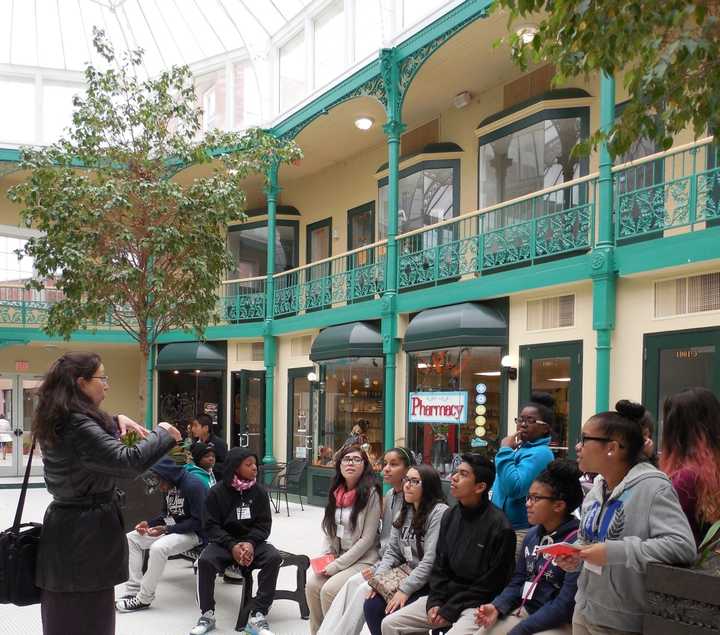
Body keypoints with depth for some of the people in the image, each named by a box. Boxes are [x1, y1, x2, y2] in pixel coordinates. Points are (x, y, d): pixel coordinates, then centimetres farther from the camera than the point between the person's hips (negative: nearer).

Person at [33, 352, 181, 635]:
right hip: (86, 531, -10)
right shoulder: (77, 427, -23)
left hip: (65, 524, 10)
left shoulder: (58, 421, 8)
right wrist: (163, 432, -13)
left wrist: (117, 421, 9)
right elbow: (129, 461, -28)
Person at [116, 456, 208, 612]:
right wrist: (149, 523, -4)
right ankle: (133, 591, -4)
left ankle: (143, 599, -17)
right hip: (172, 528, 10)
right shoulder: (169, 487, 4)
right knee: (130, 539, 2)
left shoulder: (193, 486, -21)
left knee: (158, 548, -33)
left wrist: (166, 529, -26)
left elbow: (198, 522, -23)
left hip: (193, 533, -10)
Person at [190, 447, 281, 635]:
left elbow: (264, 524, 0)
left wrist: (250, 543, -21)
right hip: (224, 542, -1)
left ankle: (258, 616, -21)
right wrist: (232, 546, -22)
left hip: (253, 541, 1)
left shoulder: (259, 491, 1)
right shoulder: (217, 492, -4)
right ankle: (207, 615, -11)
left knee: (274, 558, -28)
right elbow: (211, 526, -7)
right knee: (205, 560, -31)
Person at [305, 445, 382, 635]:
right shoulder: (336, 492, 6)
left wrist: (337, 566, -16)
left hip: (362, 559, -6)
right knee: (312, 584, -17)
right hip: (337, 556, 6)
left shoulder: (371, 494, -13)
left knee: (329, 590, -24)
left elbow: (367, 539, -15)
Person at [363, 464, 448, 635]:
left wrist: (405, 589, -23)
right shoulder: (405, 512, 11)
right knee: (371, 606, -12)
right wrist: (379, 576, -7)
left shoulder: (439, 512, -15)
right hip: (408, 577, 8)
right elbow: (392, 552, 12)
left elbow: (431, 560, -21)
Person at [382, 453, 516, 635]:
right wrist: (435, 601, -4)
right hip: (445, 595, 7)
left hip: (478, 602, -7)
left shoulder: (499, 526, -15)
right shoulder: (450, 516, 6)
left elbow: (492, 583, -12)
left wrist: (450, 610, -12)